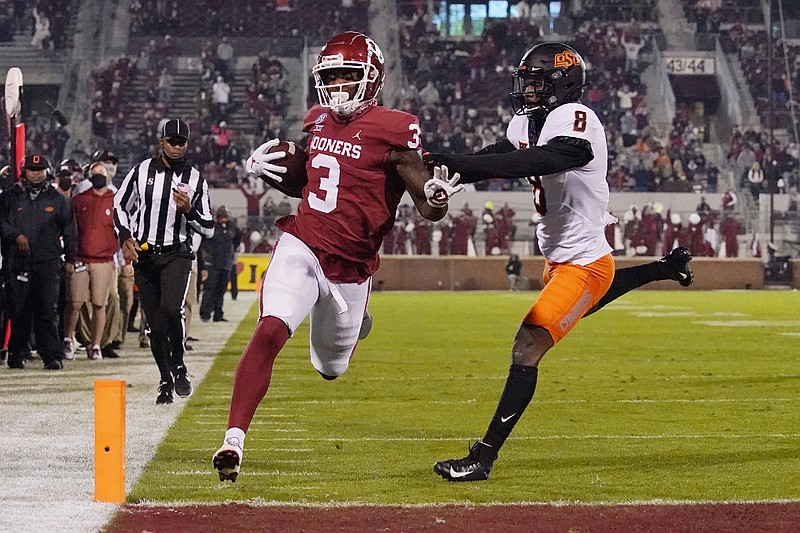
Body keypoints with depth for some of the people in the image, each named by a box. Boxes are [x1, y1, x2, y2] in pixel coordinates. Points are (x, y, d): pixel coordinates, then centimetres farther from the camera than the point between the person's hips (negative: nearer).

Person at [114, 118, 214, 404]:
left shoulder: (195, 179, 1)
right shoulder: (142, 171, 2)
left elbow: (208, 229, 3)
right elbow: (120, 206, 12)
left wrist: (188, 210, -15)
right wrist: (125, 237, -3)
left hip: (176, 254, -2)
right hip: (144, 254, 2)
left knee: (172, 309, -25)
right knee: (156, 324, 3)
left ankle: (179, 366, -5)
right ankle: (166, 381, 17)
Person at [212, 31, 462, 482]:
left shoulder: (393, 131, -11)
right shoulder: (318, 121, 6)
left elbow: (430, 210, -9)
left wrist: (438, 196, -32)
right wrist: (264, 166, 5)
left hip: (349, 268, -2)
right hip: (301, 246, 2)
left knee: (330, 368, 16)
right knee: (270, 331, -23)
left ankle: (353, 321, 52)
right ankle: (234, 439, -22)